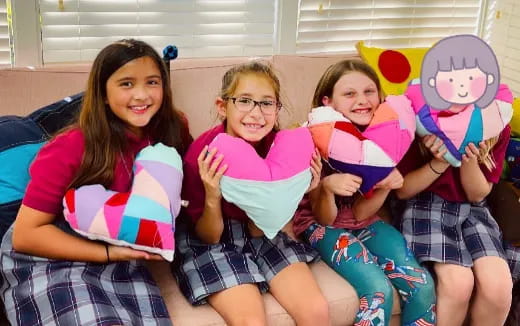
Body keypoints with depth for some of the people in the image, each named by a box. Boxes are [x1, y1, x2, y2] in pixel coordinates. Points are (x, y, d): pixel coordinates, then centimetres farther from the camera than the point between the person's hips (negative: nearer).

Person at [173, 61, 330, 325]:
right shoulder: (204, 153, -22)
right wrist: (212, 197, -32)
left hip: (263, 235, 4)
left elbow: (261, 227, -8)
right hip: (212, 242, -3)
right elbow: (208, 236, -13)